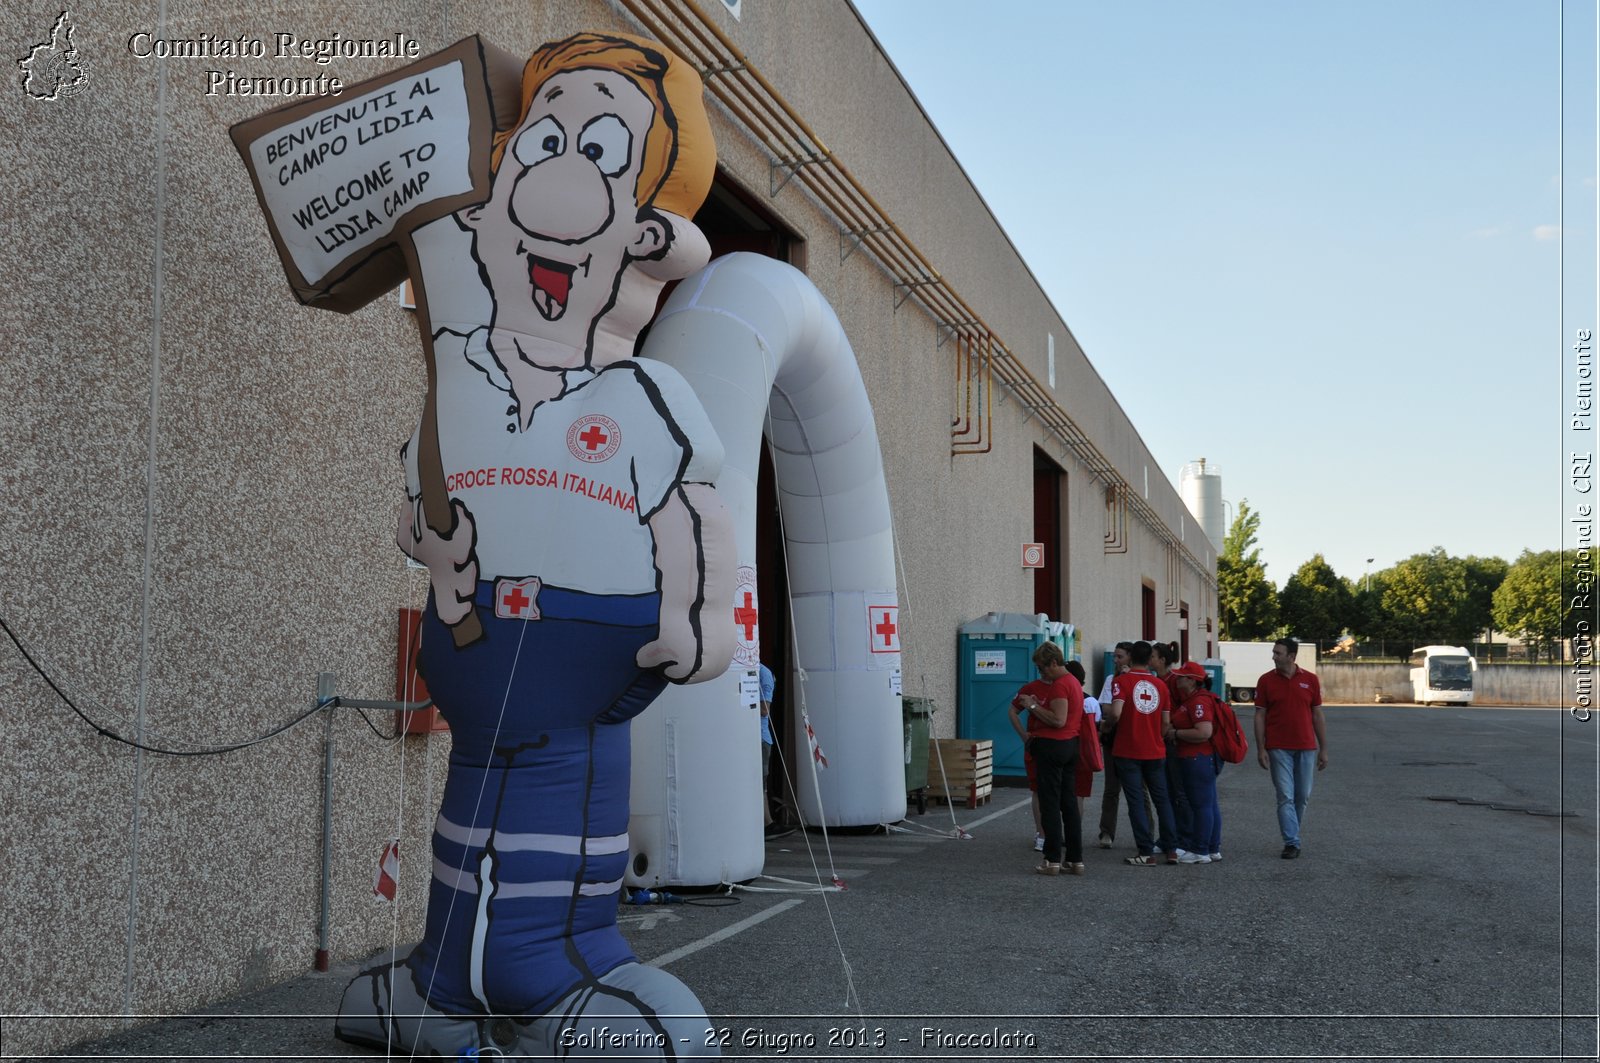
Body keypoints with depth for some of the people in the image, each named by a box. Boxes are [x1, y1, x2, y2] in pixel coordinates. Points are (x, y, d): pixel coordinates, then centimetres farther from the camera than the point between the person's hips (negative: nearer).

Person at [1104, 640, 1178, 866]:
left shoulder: (1122, 681, -10)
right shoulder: (1160, 684, 4)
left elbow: (1115, 713, -22)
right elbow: (1166, 721, 6)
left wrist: (1108, 723, -2)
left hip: (1127, 752, -4)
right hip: (1155, 752, 4)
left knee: (1136, 801, 1)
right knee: (1162, 800, 14)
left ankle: (1147, 852, 0)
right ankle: (1171, 849, 16)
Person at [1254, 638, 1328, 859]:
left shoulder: (1310, 680, 2)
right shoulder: (1266, 681, -1)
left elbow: (1317, 715, 6)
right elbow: (1260, 716, 0)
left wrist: (1323, 749, 3)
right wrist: (1260, 749, -6)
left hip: (1306, 748, 2)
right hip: (1278, 748, -2)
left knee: (1303, 796, 10)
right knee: (1285, 797, -4)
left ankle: (1292, 832, 27)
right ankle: (1292, 842, -2)